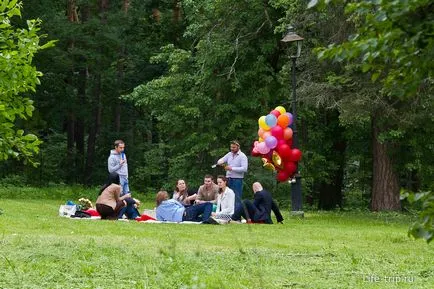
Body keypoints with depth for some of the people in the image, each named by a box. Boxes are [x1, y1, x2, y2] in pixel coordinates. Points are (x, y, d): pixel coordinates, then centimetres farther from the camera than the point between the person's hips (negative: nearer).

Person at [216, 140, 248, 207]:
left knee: (237, 199, -7)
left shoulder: (242, 156, -6)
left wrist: (232, 168, -18)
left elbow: (244, 169, -16)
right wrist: (220, 162, -11)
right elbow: (220, 161, 15)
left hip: (237, 179, -6)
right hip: (228, 179, 6)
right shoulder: (229, 154, 13)